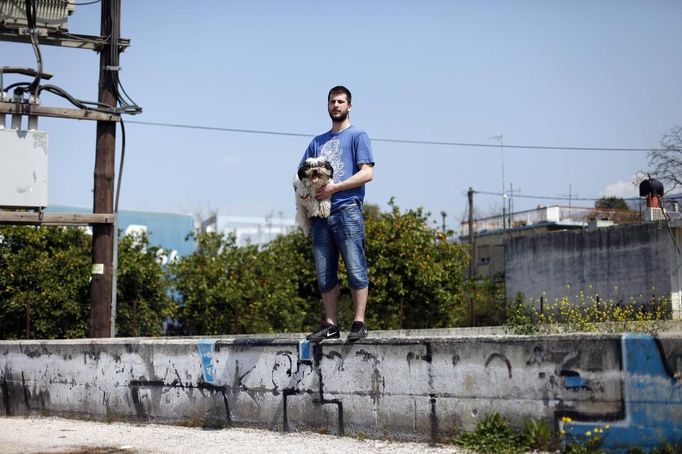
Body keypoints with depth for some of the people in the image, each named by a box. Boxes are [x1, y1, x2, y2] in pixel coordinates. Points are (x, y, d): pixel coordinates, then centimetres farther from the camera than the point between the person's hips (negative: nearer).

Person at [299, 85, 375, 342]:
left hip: (347, 210, -5)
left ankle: (359, 323, -4)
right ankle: (330, 325, 10)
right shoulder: (318, 142, 24)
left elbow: (367, 173, -5)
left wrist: (334, 188, -13)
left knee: (355, 270, -8)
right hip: (320, 214, 6)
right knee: (324, 274, 5)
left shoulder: (357, 136, 7)